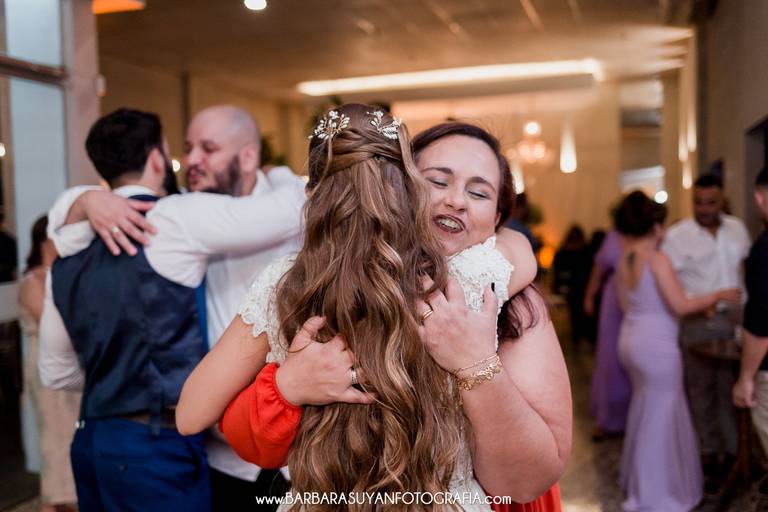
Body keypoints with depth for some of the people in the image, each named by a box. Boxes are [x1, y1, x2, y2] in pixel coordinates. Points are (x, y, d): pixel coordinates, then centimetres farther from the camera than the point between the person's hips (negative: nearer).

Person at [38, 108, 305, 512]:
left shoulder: (67, 257, 10)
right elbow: (296, 208, -14)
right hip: (154, 448, -8)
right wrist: (276, 179, 7)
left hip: (93, 441, 8)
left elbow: (56, 372, 18)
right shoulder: (172, 220, -12)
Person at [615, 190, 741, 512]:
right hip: (656, 345, -8)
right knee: (660, 416, 4)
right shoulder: (657, 259, -16)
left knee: (645, 410, 23)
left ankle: (638, 479, 39)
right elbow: (680, 306, -18)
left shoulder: (624, 261, 7)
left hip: (631, 339, 8)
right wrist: (718, 295, -6)